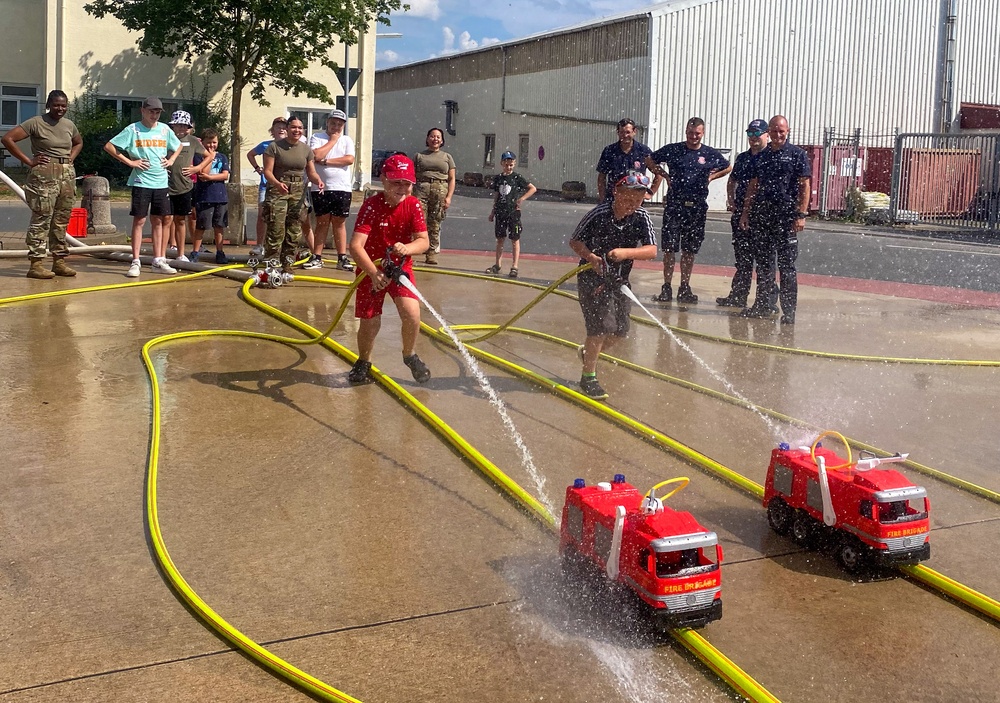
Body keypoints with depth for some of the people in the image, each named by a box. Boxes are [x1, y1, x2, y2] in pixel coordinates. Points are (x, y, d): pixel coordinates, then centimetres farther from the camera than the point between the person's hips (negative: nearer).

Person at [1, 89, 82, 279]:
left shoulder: (69, 125, 12)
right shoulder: (36, 123, -7)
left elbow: (79, 143, 32)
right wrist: (28, 161, -12)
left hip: (67, 175, 7)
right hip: (44, 176, -6)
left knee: (62, 220, 9)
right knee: (41, 220, -7)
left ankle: (59, 261, 17)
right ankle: (35, 264, -4)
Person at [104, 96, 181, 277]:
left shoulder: (165, 130, 9)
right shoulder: (133, 129, -4)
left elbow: (178, 146, 27)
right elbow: (109, 146, -7)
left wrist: (171, 160, 10)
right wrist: (129, 161, -10)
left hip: (161, 182, 4)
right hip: (141, 182, -4)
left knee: (158, 221, 8)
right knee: (139, 220, -4)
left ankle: (158, 261, 14)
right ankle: (135, 262, -1)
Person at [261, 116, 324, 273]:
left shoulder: (306, 149, 9)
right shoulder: (275, 146, -4)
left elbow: (311, 172, 11)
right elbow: (267, 171, -8)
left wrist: (318, 181, -12)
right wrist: (277, 183, -28)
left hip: (298, 191, 5)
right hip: (277, 190, -4)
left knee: (294, 231, 4)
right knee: (276, 230, -12)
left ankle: (287, 264, 13)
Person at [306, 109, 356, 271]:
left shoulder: (347, 140, 10)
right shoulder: (317, 137, 6)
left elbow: (350, 159, -7)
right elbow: (316, 156, -13)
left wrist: (326, 161, -9)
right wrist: (332, 141, -4)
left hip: (342, 188, 1)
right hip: (321, 188, -1)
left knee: (340, 223, 4)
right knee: (322, 222, 3)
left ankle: (342, 258, 6)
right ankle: (316, 258, 8)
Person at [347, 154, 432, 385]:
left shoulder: (413, 205, -9)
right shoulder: (372, 205, -20)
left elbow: (424, 241, -13)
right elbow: (356, 246, -28)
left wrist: (407, 248, -36)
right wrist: (374, 273, -40)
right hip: (371, 269, -2)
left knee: (411, 312, -18)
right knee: (370, 321, -3)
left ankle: (410, 355, 9)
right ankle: (363, 362, 26)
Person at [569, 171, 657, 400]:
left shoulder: (641, 218, -9)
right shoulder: (599, 214, -18)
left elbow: (652, 251, -20)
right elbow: (575, 241, -8)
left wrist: (625, 252, -36)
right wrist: (590, 256, -27)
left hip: (619, 281, 5)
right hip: (592, 278, -5)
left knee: (619, 331, 7)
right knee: (601, 326, -15)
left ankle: (589, 353, 38)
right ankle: (588, 377, 0)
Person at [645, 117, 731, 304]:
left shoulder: (711, 154, 5)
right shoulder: (673, 150, 1)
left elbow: (728, 168, 22)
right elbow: (649, 160, 14)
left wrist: (710, 177, 8)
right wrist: (664, 175, 4)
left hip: (697, 207, 1)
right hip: (674, 205, -1)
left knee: (689, 250, 8)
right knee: (669, 248, -3)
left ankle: (685, 288, 16)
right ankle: (666, 288, 3)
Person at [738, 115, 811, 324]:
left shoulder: (797, 154, 1)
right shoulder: (762, 156, 15)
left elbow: (805, 186, -3)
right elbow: (753, 185, 18)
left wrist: (801, 214, -11)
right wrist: (745, 212, 11)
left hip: (786, 215, -5)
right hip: (761, 214, 5)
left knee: (786, 264, -3)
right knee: (763, 263, 10)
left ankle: (789, 310, 0)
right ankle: (762, 305, 19)